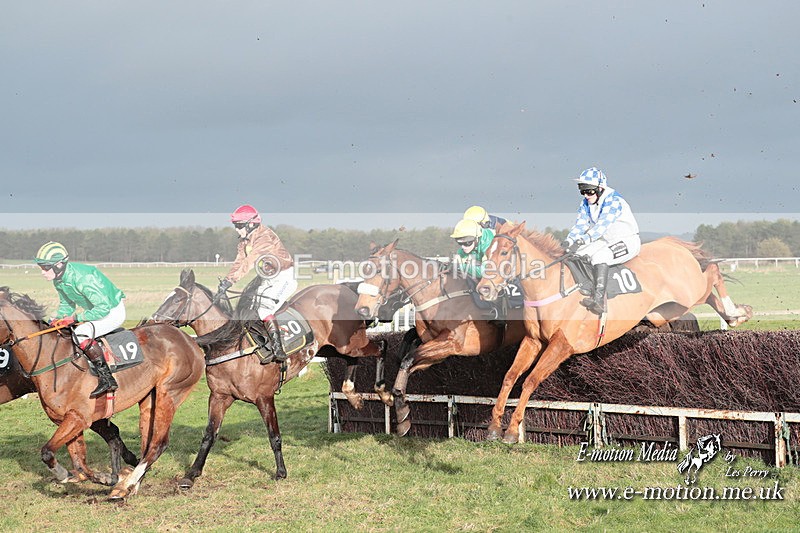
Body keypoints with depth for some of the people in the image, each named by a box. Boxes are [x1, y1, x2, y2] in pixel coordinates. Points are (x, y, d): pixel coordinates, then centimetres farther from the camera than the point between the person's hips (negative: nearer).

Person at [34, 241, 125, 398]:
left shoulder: (83, 278, -33)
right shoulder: (58, 279, -5)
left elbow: (103, 308, -34)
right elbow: (66, 304, 9)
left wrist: (75, 318, -30)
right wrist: (59, 319, -12)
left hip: (113, 312, -10)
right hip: (96, 309, 10)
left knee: (82, 333, -31)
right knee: (56, 331, 7)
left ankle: (107, 379, -27)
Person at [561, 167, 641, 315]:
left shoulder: (614, 201, -22)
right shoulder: (586, 205, 4)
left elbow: (601, 225, -33)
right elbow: (580, 225, -4)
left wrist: (581, 241, -43)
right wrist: (569, 240, -24)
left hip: (628, 241, -9)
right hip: (606, 242, 9)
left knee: (599, 255, -35)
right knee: (575, 255, -7)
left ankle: (599, 299, -46)